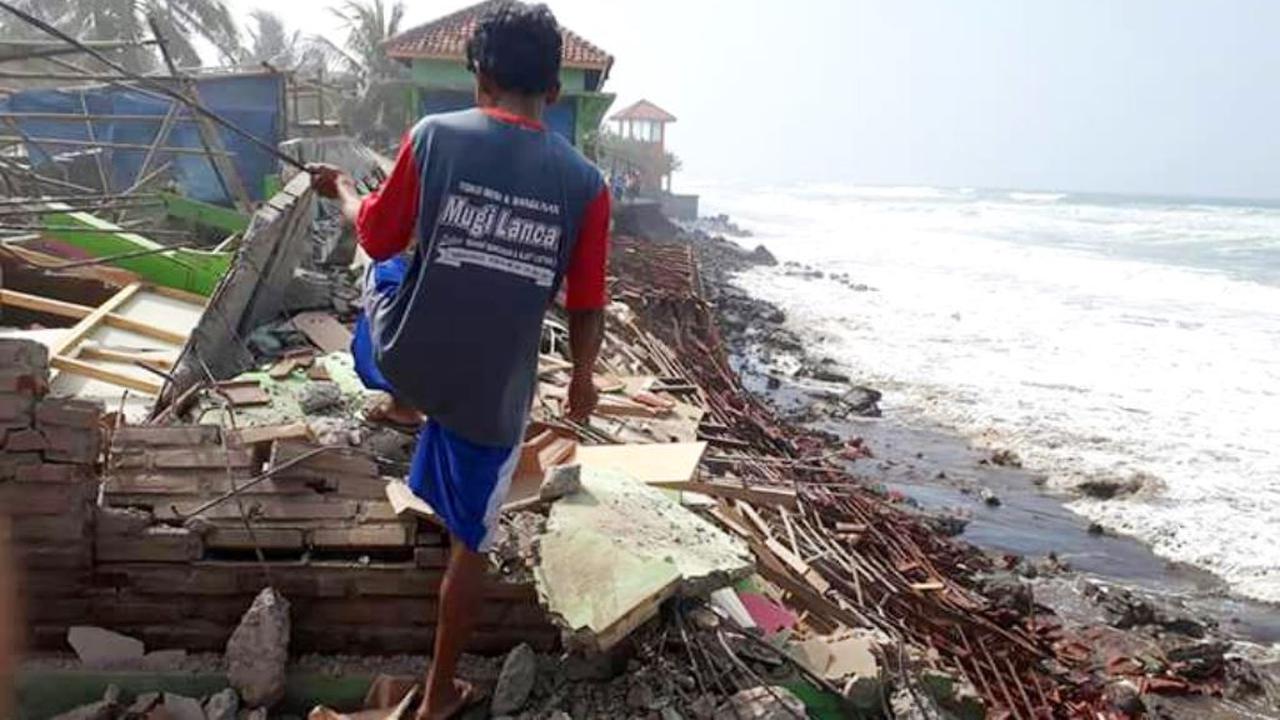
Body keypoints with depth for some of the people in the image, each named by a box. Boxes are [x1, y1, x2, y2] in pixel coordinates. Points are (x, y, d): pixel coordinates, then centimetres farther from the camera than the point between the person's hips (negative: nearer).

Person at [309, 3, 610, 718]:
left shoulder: (434, 135, -10)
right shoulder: (586, 183, -8)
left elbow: (378, 237, 2)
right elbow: (587, 309, -3)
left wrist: (342, 189, 24)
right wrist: (584, 377, 17)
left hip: (404, 360, 1)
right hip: (495, 392, 0)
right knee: (471, 543, 19)